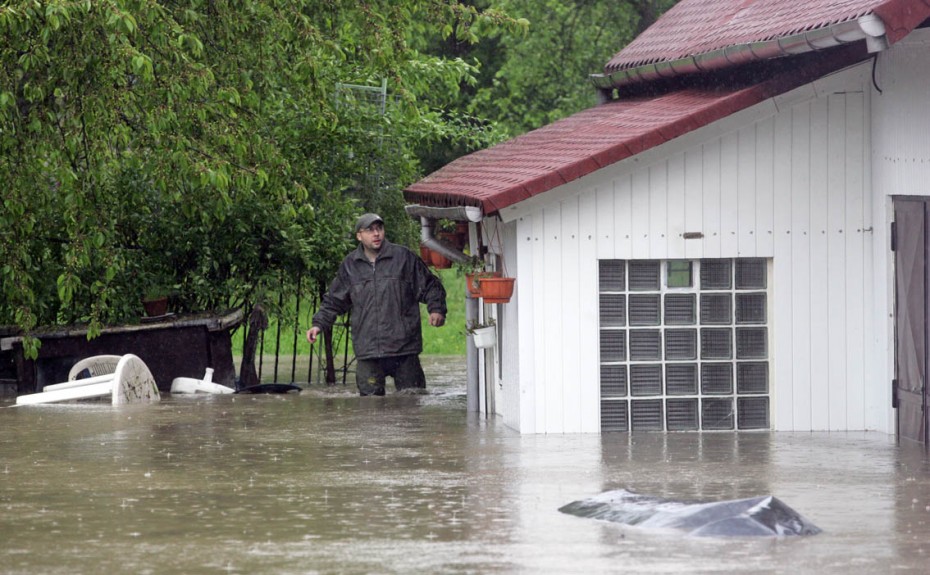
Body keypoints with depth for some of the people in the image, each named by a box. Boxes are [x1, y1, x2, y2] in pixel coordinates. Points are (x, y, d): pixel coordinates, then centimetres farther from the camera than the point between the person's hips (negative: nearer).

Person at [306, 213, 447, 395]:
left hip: (403, 347, -2)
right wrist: (319, 324, 11)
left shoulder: (404, 257, 3)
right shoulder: (350, 265, 11)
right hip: (367, 352, 2)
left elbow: (429, 286, 8)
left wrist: (436, 309, -8)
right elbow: (334, 301, 21)